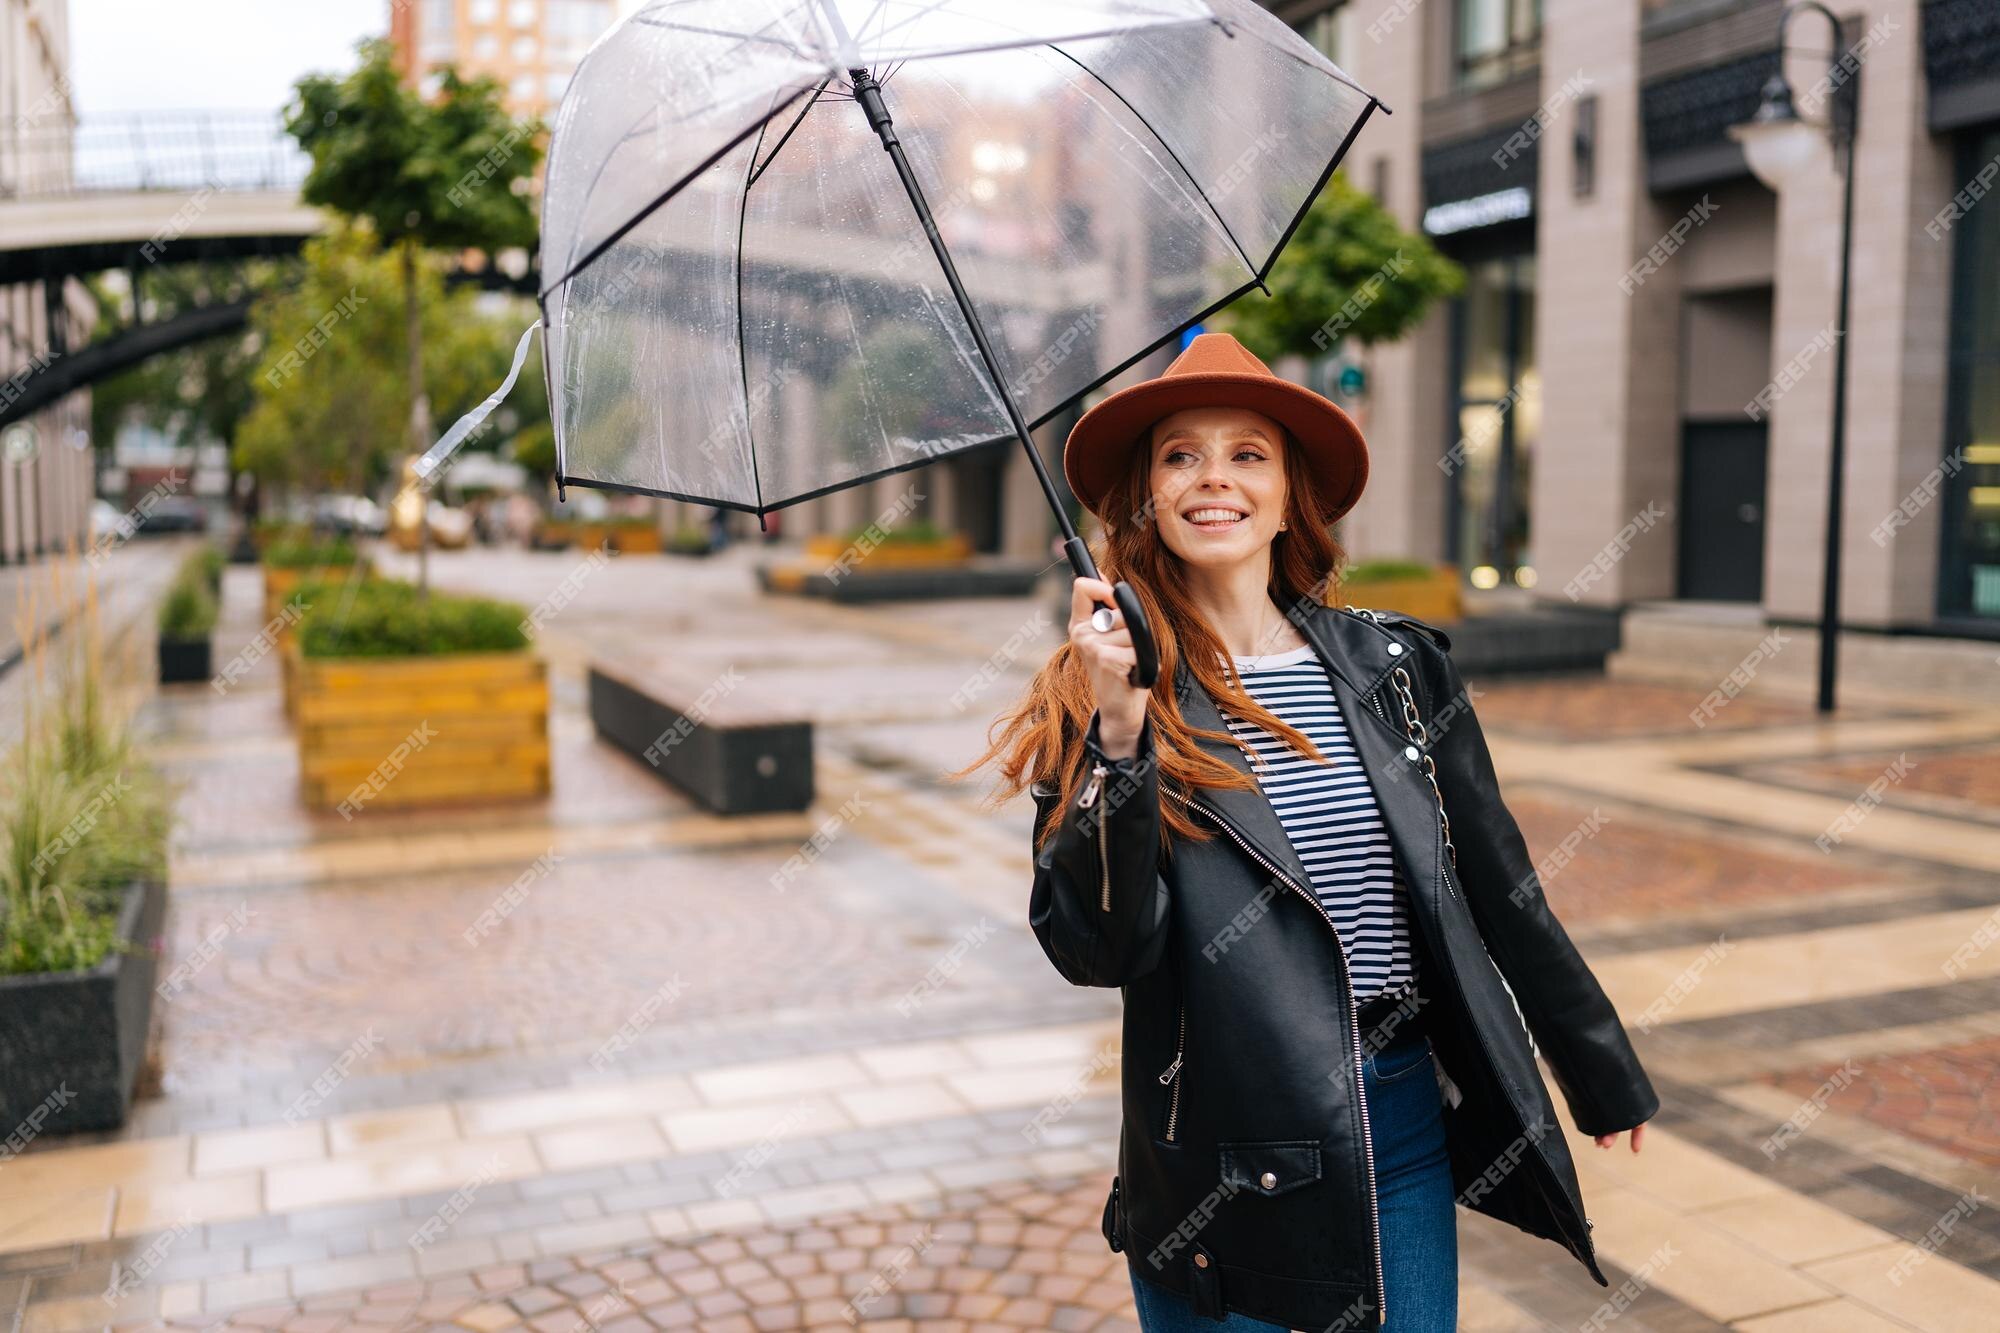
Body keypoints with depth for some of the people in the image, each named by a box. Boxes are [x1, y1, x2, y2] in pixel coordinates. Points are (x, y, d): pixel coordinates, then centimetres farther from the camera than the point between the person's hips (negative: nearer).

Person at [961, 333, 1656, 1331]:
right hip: (1221, 1163, -3)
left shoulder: (1395, 665, 2)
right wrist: (1118, 733, -25)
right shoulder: (1096, 705, -6)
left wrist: (1605, 1079, 16)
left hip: (1409, 1132, 3)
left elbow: (1500, 889, 9)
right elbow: (1098, 951, -15)